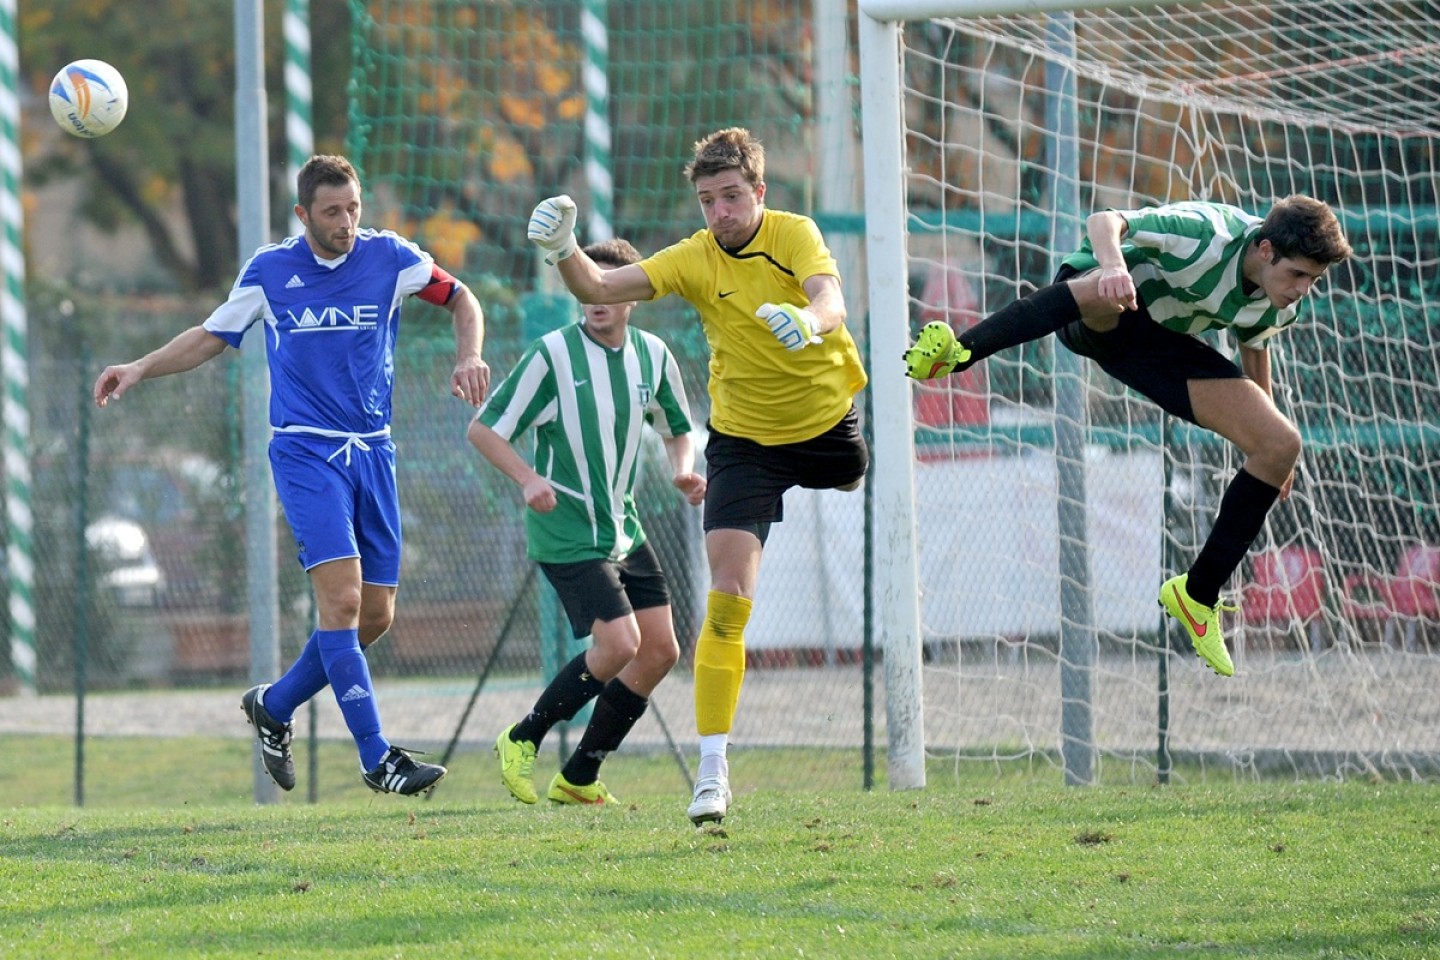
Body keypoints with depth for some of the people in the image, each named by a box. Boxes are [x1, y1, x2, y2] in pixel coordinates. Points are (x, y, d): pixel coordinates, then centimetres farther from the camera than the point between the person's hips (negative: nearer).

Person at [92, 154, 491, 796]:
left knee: (375, 615, 2)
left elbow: (459, 298, 14)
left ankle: (273, 706, 25)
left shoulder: (389, 257, 1)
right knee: (341, 596, -18)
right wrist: (140, 369, 2)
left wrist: (468, 358, -4)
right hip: (305, 453, -3)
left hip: (373, 453, 3)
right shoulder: (269, 270, 0)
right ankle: (376, 759, -17)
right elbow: (213, 335, 13)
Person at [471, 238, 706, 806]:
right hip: (567, 533, -7)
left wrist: (683, 470, -1)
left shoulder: (651, 355, 4)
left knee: (660, 650, 3)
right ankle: (523, 739, 1)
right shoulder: (553, 354, -12)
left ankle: (579, 778, 14)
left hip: (624, 531, 7)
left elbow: (676, 427, 21)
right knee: (619, 643, -18)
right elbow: (483, 428, -9)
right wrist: (528, 479, -24)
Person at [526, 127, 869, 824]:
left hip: (827, 426, 1)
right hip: (744, 443, -1)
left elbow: (830, 299, -32)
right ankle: (712, 769, -13)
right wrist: (562, 249, -38)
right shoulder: (694, 260, -11)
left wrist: (808, 320, -56)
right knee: (727, 599, -13)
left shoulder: (794, 235, -14)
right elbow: (598, 290, -18)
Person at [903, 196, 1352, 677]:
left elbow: (1253, 343, 16)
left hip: (1159, 343, 7)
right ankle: (956, 353, -49)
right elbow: (1106, 221, -34)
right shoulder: (1207, 236, -29)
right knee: (1106, 294, -46)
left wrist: (1264, 410, 22)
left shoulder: (1282, 303, -7)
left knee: (1281, 447, -5)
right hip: (1099, 315, -7)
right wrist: (1114, 265, -56)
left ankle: (1198, 594, 7)